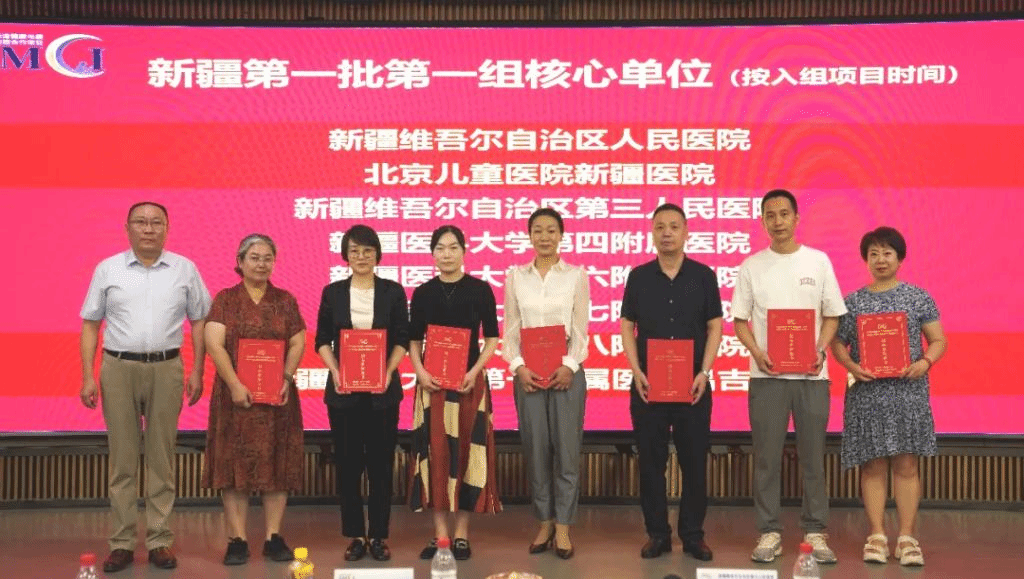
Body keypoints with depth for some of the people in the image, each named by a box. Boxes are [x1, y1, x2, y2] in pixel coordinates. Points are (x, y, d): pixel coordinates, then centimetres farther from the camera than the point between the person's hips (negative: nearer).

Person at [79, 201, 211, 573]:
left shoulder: (184, 269, 5)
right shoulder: (107, 270, 5)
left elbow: (198, 321, 8)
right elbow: (90, 324, 7)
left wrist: (196, 371, 3)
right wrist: (88, 375, 0)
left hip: (166, 368, 0)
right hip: (118, 368, 0)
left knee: (162, 458, 5)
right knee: (122, 458, 4)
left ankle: (160, 541, 13)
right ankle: (122, 543, 11)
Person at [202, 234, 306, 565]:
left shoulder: (285, 301, 10)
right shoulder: (225, 300, 4)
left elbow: (298, 343, 5)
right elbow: (214, 344, -5)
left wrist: (287, 378, -10)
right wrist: (235, 385, -14)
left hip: (278, 397, 2)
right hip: (236, 397, -1)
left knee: (276, 465, 3)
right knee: (235, 464, -1)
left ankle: (274, 537, 11)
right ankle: (237, 540, 5)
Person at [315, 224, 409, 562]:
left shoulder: (393, 292, 3)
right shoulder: (332, 292, 6)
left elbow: (402, 338, 2)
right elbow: (322, 340, 6)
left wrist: (388, 371, -13)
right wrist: (336, 372, -10)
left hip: (383, 389, -1)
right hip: (343, 389, 1)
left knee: (381, 462, 3)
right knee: (348, 462, 4)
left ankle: (379, 535, 14)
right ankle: (355, 536, 14)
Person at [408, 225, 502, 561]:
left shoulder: (480, 290, 0)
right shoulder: (423, 293, 5)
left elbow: (492, 339, 2)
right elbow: (414, 341, 8)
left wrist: (474, 371, -12)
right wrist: (420, 372, -9)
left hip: (469, 382, -1)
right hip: (432, 382, 2)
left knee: (466, 453, 0)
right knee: (434, 454, 1)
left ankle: (461, 534, 10)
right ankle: (440, 534, 10)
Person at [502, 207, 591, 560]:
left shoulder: (577, 275, 2)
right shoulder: (515, 276, 6)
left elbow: (581, 329, -1)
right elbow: (510, 329, 4)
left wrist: (570, 366, -14)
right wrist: (517, 366, -9)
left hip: (567, 371, -1)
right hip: (528, 373, 2)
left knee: (567, 449, 0)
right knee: (536, 449, 6)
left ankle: (563, 527, 9)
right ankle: (544, 523, 17)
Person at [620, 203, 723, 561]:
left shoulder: (703, 275, 3)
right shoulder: (639, 276, 4)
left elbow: (715, 327, 3)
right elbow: (627, 326, 4)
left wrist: (704, 373, -8)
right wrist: (637, 372, -7)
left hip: (692, 383, 0)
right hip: (647, 383, 1)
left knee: (694, 460, 4)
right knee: (651, 460, 5)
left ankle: (693, 534, 16)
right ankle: (657, 532, 15)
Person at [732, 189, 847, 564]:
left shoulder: (818, 261, 5)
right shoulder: (752, 266, 4)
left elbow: (832, 315, 7)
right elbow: (740, 320, 5)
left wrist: (820, 350, -9)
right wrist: (756, 352, -11)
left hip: (811, 374, 0)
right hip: (767, 374, 0)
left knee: (813, 456, 5)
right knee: (767, 456, 2)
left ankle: (815, 531, 15)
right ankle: (769, 532, 11)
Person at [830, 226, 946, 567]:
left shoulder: (918, 297, 4)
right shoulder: (852, 302, 7)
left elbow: (938, 340, 4)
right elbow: (838, 343, 8)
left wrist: (926, 362, -15)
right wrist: (852, 366, -11)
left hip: (908, 392, -1)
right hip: (866, 393, 1)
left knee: (906, 464, 1)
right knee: (873, 465, 4)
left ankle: (906, 537, 8)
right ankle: (877, 536, 11)